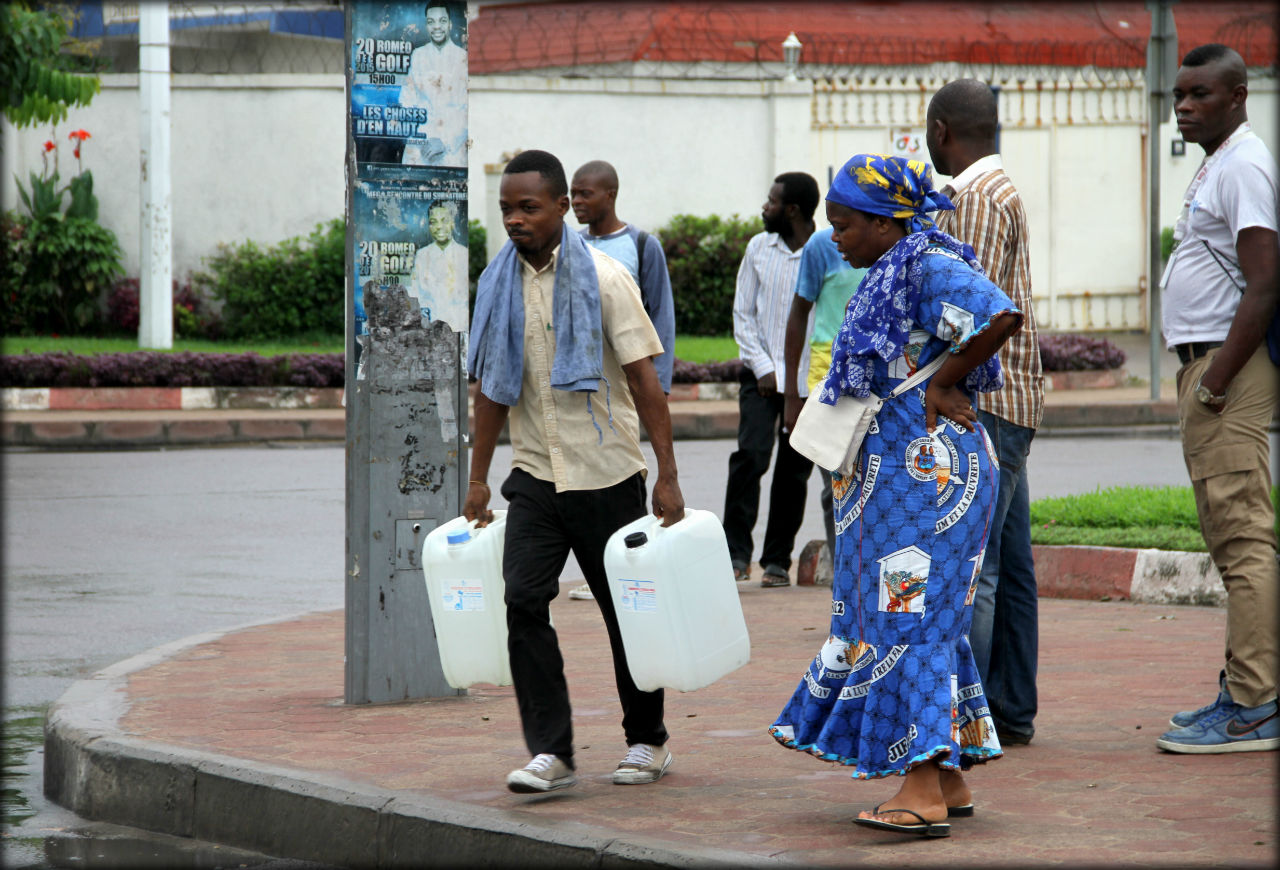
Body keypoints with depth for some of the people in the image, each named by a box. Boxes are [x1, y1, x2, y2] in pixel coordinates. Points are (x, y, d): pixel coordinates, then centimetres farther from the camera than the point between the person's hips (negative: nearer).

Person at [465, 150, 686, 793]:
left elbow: (644, 380, -11)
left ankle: (647, 741, 23)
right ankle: (550, 751, -10)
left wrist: (668, 477, -16)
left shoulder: (603, 279, -9)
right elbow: (492, 387, 12)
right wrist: (477, 479, 11)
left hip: (607, 473, -4)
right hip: (535, 475, 4)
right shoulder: (499, 284, 5)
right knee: (523, 599, -12)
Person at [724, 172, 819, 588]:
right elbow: (743, 315, 9)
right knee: (751, 453, -15)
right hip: (762, 373, 1)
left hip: (808, 378, -1)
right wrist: (763, 368, -2)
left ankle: (777, 560, 13)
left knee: (794, 469, 3)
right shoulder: (759, 248, 5)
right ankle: (737, 553, -11)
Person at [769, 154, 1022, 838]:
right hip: (894, 469, 10)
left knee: (910, 612, -12)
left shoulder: (930, 265, -13)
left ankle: (923, 791, -15)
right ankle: (948, 781, 15)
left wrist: (943, 384, -17)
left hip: (926, 467, -10)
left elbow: (1003, 317, -27)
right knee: (921, 613, 11)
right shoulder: (889, 275, 17)